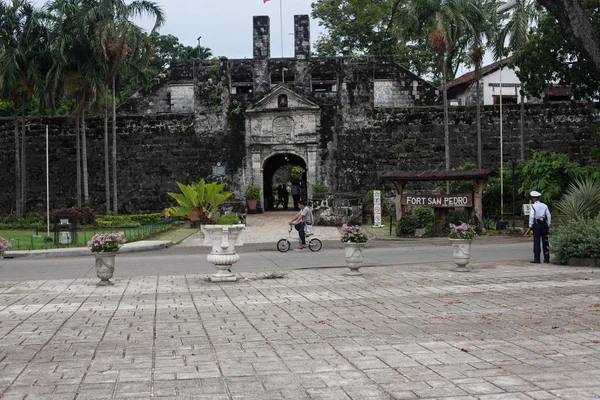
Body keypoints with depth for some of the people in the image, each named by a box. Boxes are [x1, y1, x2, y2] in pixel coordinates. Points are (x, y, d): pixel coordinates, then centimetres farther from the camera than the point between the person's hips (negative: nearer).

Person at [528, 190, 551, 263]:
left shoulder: (533, 206, -7)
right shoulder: (544, 206, 7)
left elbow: (531, 216, -15)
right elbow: (549, 216, 6)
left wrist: (530, 226, -7)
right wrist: (548, 225, 13)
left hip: (536, 225, -4)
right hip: (544, 224, 4)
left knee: (536, 242, -1)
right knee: (545, 241, 9)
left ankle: (537, 259, -3)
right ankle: (546, 258, 13)